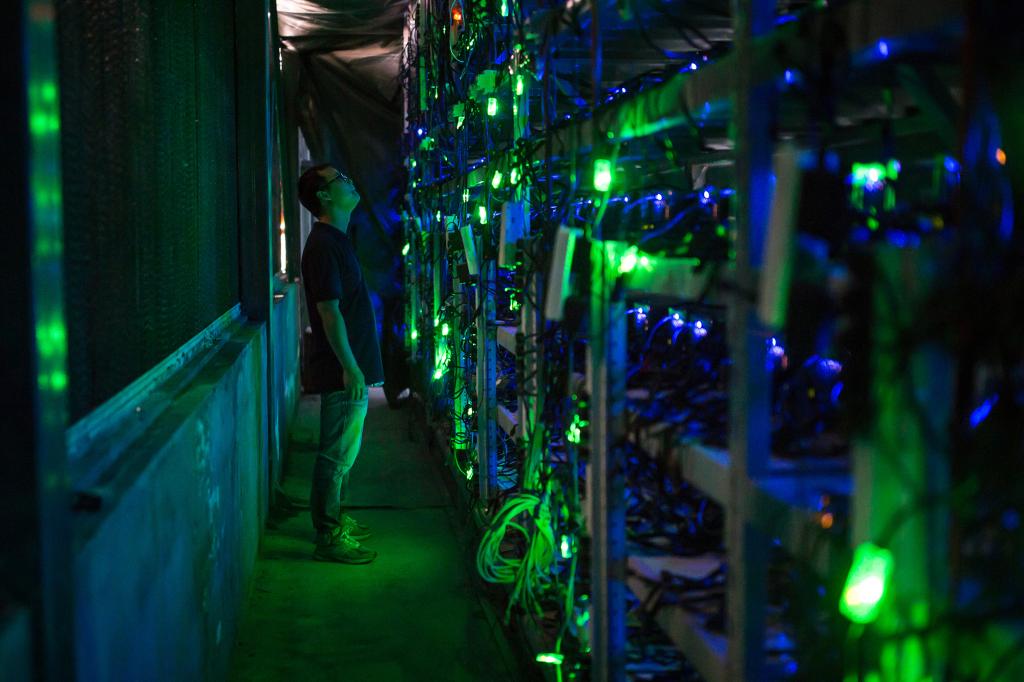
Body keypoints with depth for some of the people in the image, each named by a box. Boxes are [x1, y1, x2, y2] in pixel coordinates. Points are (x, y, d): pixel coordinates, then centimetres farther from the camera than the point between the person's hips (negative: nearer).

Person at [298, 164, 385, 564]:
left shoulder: (336, 240, 15)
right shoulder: (324, 245, -17)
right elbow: (329, 313, -22)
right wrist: (352, 369, -22)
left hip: (350, 368, 10)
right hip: (343, 370, -10)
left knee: (343, 451, 18)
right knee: (337, 454, -3)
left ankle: (335, 520, 30)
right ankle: (328, 538, 4)